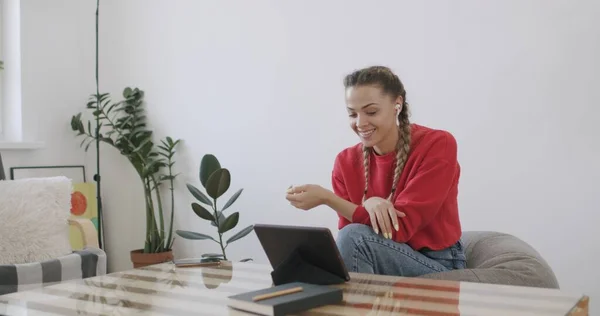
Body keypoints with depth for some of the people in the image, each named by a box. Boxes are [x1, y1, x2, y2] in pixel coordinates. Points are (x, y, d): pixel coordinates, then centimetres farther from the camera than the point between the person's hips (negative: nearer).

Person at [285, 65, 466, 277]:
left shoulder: (437, 145, -14)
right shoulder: (346, 162, -1)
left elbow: (400, 227, -20)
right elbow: (348, 229, -5)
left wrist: (325, 198, -26)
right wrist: (368, 205, -26)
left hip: (439, 268, -3)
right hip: (374, 267, 4)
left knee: (355, 238, -27)